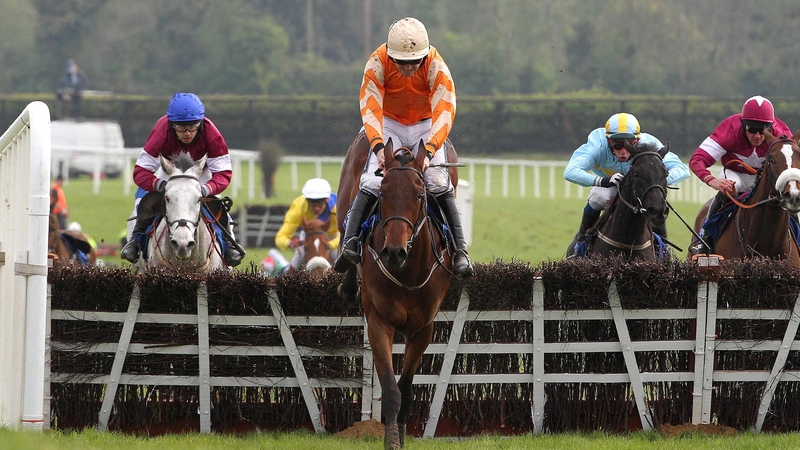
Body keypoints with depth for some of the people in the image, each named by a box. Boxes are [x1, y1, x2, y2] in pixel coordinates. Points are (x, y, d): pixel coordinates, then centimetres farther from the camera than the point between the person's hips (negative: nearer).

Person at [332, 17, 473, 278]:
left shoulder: (436, 67, -26)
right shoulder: (377, 63, -24)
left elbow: (445, 112, -33)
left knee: (438, 183, -21)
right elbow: (370, 109, -29)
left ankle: (460, 250, -16)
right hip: (389, 124, 0)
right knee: (372, 182, -23)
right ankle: (350, 244, -20)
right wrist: (378, 146, -47)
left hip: (426, 124, 0)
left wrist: (429, 151, -48)